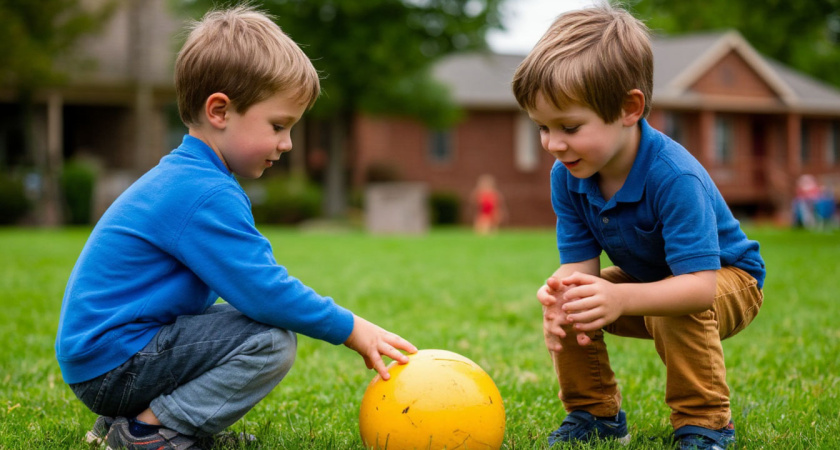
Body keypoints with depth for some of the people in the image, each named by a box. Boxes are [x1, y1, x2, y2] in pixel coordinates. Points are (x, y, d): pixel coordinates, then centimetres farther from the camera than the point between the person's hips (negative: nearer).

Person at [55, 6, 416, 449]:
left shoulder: (183, 177, 13)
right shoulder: (204, 195, -21)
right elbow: (265, 291, -23)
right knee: (272, 341, -19)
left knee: (259, 324, 18)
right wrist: (351, 329, -13)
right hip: (111, 361, -11)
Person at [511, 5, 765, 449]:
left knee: (674, 313, -37)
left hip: (728, 278, -6)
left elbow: (700, 285, -43)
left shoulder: (673, 176, -38)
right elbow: (577, 263, -18)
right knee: (561, 301, -12)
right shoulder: (566, 176, -18)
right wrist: (562, 292, -44)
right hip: (646, 279, 6)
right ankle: (595, 414, 5)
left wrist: (621, 299, -59)